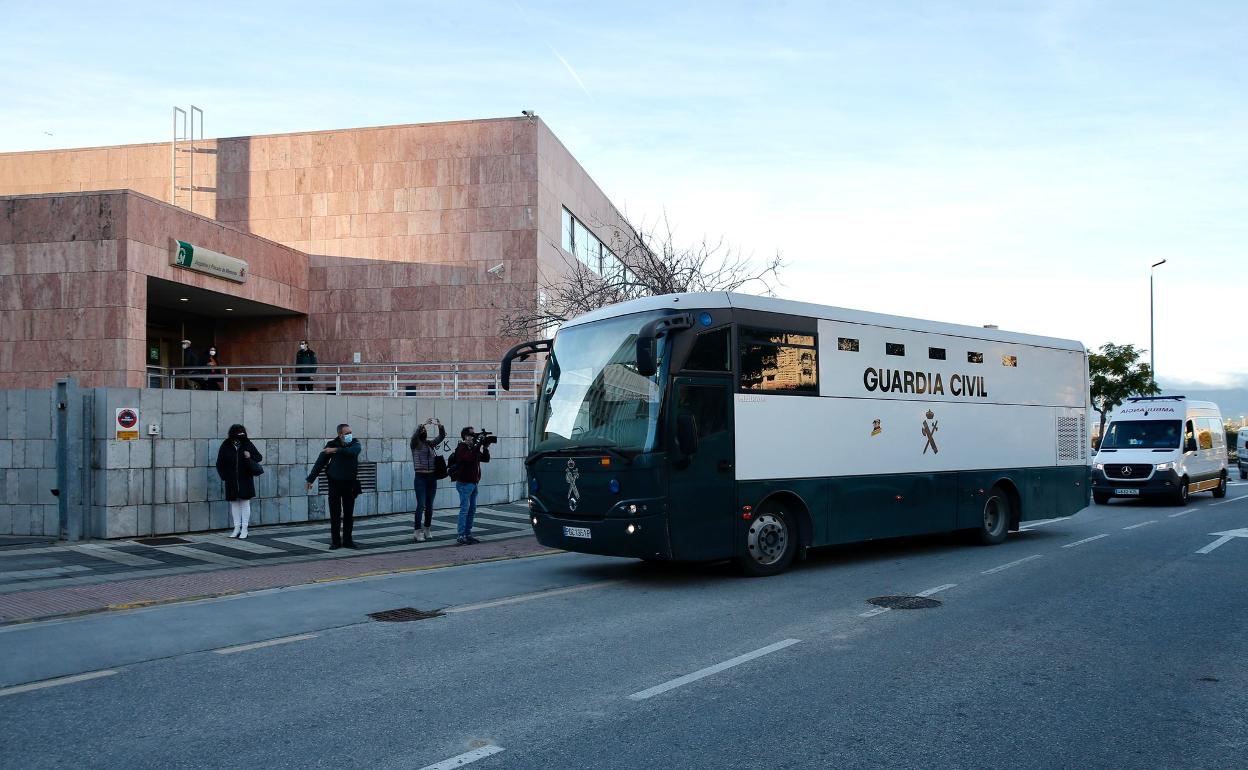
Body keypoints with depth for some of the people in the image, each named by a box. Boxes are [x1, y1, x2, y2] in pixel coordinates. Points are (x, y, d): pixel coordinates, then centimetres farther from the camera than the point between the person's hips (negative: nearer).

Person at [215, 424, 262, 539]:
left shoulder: (247, 444, -4)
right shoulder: (226, 446, -3)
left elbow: (259, 457, 5)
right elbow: (220, 463, 6)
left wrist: (250, 457, -15)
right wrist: (224, 476, -2)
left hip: (245, 480, -1)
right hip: (231, 481, 1)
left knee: (245, 502, 1)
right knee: (234, 503, 8)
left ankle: (244, 529, 5)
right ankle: (236, 528, 16)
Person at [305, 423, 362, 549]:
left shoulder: (355, 443, -2)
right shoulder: (331, 444, -6)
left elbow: (353, 451, -26)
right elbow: (320, 462, -2)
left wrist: (336, 450, -30)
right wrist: (310, 479, -1)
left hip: (350, 483, 1)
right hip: (334, 482, -1)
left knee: (349, 513, 5)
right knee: (335, 514, -1)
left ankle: (347, 540, 13)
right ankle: (335, 541, 5)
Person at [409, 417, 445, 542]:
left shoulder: (431, 443, 12)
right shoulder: (415, 443, -2)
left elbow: (442, 437, 7)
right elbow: (414, 436, -22)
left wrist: (440, 427, -11)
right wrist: (424, 424, -32)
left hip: (432, 477, 5)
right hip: (420, 477, -5)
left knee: (429, 505, 8)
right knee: (421, 505, -11)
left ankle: (427, 530, 18)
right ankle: (418, 532, -9)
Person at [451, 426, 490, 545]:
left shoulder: (473, 448, 15)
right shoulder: (461, 448, -10)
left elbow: (486, 459, 15)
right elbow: (469, 458, -29)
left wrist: (485, 448, 1)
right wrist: (476, 446, -23)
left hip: (474, 483, 9)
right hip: (464, 483, -9)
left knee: (472, 510, 10)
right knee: (465, 509, -9)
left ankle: (468, 534, 17)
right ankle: (461, 536, -7)